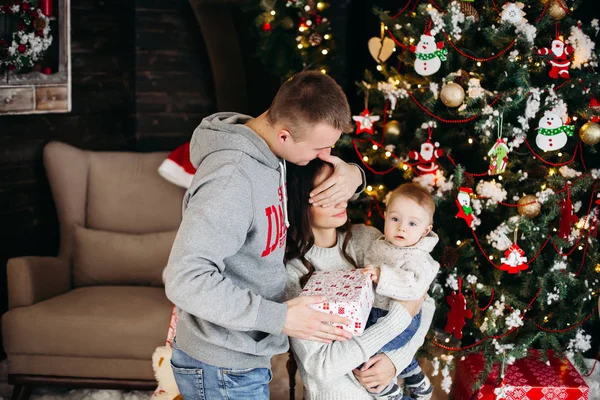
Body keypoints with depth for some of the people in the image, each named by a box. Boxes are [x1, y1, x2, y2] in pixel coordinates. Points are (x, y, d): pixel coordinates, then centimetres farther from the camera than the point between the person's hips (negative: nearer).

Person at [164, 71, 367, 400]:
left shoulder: (269, 151, -1)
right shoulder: (232, 177, -29)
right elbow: (185, 280, -34)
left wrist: (353, 174, -8)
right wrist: (278, 317, -30)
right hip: (223, 373, -9)